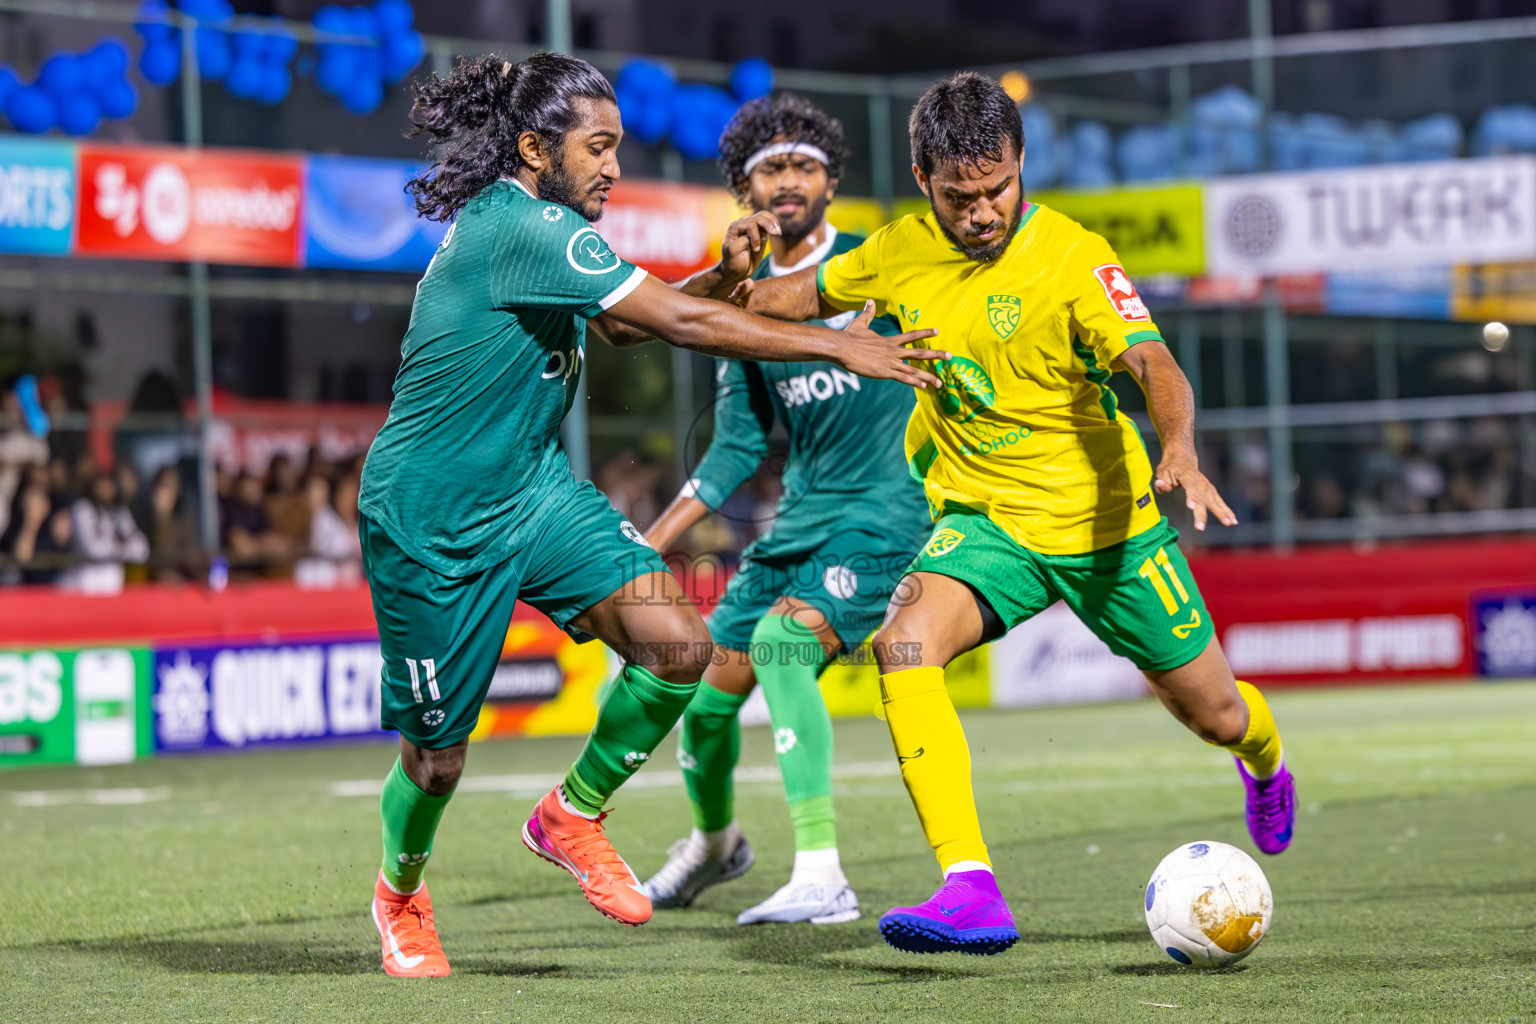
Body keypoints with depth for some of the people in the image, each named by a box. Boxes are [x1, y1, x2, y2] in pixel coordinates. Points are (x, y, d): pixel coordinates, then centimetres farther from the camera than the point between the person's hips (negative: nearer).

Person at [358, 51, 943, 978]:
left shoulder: (518, 223, 5)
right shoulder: (522, 228, -24)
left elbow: (637, 318, 18)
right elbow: (679, 323, -26)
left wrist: (727, 274, -1)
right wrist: (837, 346, -22)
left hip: (531, 486, 9)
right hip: (429, 519, -9)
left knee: (678, 643, -12)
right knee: (438, 753, 5)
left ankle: (573, 815, 11)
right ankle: (401, 897, 36)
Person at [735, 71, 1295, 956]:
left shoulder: (1074, 258, -19)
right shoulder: (901, 254, -4)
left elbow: (1153, 363, -31)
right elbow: (810, 293, 16)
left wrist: (1179, 455, -51)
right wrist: (732, 289, -4)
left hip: (1107, 522, -3)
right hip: (985, 521, 3)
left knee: (1213, 713, 11)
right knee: (904, 643, -29)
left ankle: (1264, 761, 53)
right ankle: (971, 891, -35)